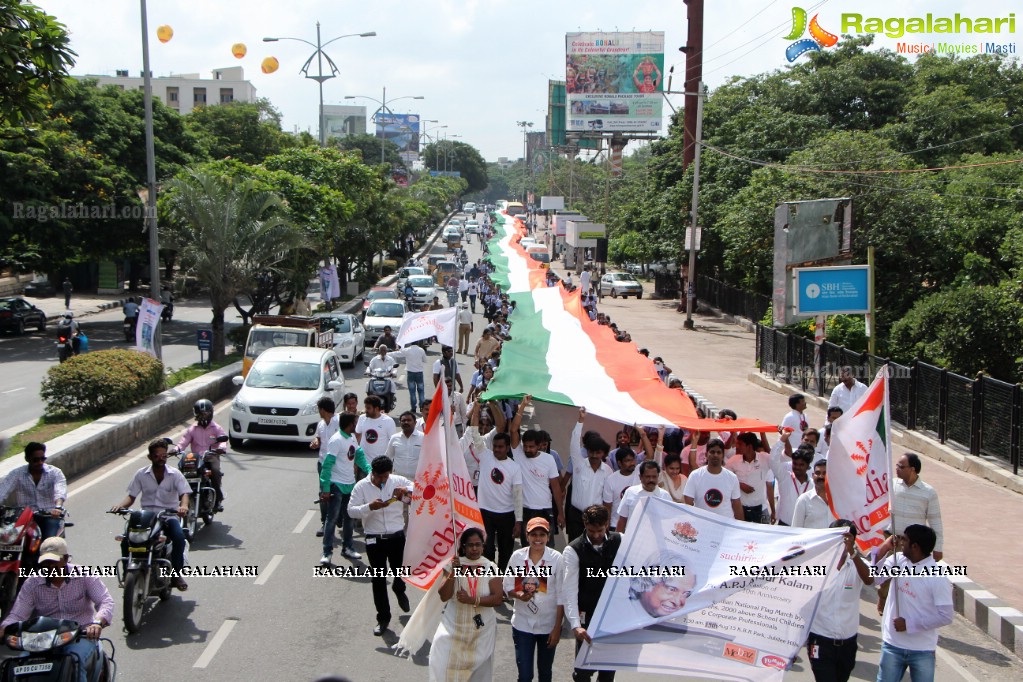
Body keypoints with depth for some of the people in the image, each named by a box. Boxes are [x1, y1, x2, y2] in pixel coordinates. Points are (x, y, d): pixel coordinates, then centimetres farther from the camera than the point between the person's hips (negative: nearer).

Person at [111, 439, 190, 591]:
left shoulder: (175, 474, 2)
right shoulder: (141, 474, 7)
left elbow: (184, 493, -9)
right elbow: (131, 496, 5)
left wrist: (184, 505, -33)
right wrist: (121, 505, -17)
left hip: (168, 515, -1)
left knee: (179, 537, -31)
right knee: (126, 540, -23)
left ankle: (176, 573, -12)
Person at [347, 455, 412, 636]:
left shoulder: (398, 481, -1)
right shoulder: (361, 486, -4)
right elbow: (351, 510, -7)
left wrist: (406, 491, -21)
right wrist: (369, 507, -24)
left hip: (397, 537, 1)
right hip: (374, 540, -1)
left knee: (401, 572, 9)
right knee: (378, 579, 4)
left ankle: (399, 590, 47)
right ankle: (383, 618, 17)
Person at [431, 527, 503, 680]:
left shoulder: (490, 568, -4)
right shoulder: (454, 565, -2)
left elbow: (498, 598, -11)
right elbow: (443, 596, -9)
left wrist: (472, 600, -21)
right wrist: (452, 574, -21)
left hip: (482, 631, 0)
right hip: (453, 628, 0)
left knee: (479, 672, 8)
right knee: (445, 668, -5)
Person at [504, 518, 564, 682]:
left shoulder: (556, 558, -10)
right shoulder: (517, 556, -6)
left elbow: (561, 596, -6)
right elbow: (507, 586, 3)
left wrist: (557, 628, -7)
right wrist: (518, 595, -19)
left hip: (548, 625, 0)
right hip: (522, 624, 0)